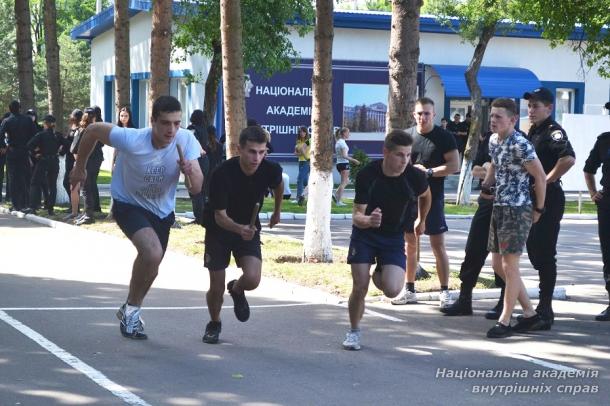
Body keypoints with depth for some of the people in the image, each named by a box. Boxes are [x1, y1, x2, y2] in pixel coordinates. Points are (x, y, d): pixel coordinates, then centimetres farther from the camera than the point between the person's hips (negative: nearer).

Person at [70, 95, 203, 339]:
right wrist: (79, 168, -2)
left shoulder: (186, 141, -23)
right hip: (129, 205, -5)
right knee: (153, 253, -29)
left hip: (162, 211, 5)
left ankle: (130, 312, 46)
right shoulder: (131, 140, -32)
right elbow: (92, 130, -15)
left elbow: (196, 189, -21)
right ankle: (131, 310, -6)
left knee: (150, 269, 18)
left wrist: (191, 171, -44)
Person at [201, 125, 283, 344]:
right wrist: (239, 229, -47)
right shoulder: (222, 174, -30)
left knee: (252, 279, -20)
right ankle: (214, 324, 33)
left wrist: (277, 212, 21)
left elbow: (278, 186, 7)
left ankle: (236, 290, 19)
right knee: (216, 287, 0)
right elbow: (220, 216, -28)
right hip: (219, 229, -2)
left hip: (249, 228, 2)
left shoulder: (271, 170, -20)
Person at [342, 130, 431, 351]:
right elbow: (357, 216, -22)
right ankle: (354, 332, 19)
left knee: (392, 290, -17)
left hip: (394, 237, 1)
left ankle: (379, 275, 22)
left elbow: (425, 196, 8)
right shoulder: (367, 175, -23)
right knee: (360, 288, -8)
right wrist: (368, 220, -45)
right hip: (364, 234, -1)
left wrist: (421, 221, 23)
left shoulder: (415, 177, -18)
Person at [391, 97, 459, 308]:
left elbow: (453, 165, -10)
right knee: (410, 244, 10)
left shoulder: (444, 137, -4)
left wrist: (428, 171, -17)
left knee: (438, 245, -4)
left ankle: (445, 292, 1)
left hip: (433, 198, -4)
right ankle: (409, 290, 19)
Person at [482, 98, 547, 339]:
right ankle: (530, 314, 20)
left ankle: (504, 321, 2)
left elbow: (540, 176, -13)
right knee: (498, 265, 11)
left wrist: (539, 209, -8)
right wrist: (486, 186, 9)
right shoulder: (493, 141, 8)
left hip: (517, 210, -10)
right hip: (499, 208, 10)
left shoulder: (520, 145, -17)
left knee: (509, 266, -6)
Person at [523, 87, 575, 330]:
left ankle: (545, 310, -1)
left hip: (548, 199, -10)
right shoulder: (533, 132, 15)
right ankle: (543, 306, 26)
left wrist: (546, 181, -22)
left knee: (545, 254, -6)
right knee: (534, 252, 14)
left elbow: (568, 158, -31)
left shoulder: (553, 131, -13)